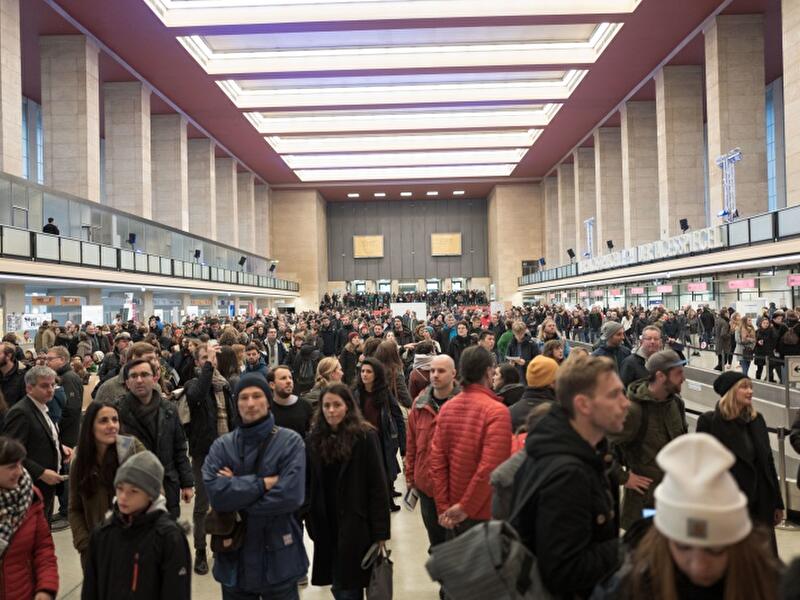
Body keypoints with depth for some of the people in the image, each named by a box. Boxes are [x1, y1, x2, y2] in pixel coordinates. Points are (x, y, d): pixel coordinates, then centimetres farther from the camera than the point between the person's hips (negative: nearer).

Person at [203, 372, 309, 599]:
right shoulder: (221, 445, 0)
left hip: (279, 558, -2)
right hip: (234, 558, 3)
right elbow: (215, 494, -14)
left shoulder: (290, 442, -8)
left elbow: (291, 496, -19)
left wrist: (237, 491, -14)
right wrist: (263, 483, -18)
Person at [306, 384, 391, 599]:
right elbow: (309, 485, 7)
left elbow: (378, 486, -10)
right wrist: (311, 521, 1)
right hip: (326, 526, 4)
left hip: (355, 526, -4)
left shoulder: (365, 437, -11)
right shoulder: (315, 439, 2)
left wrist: (380, 532, -11)